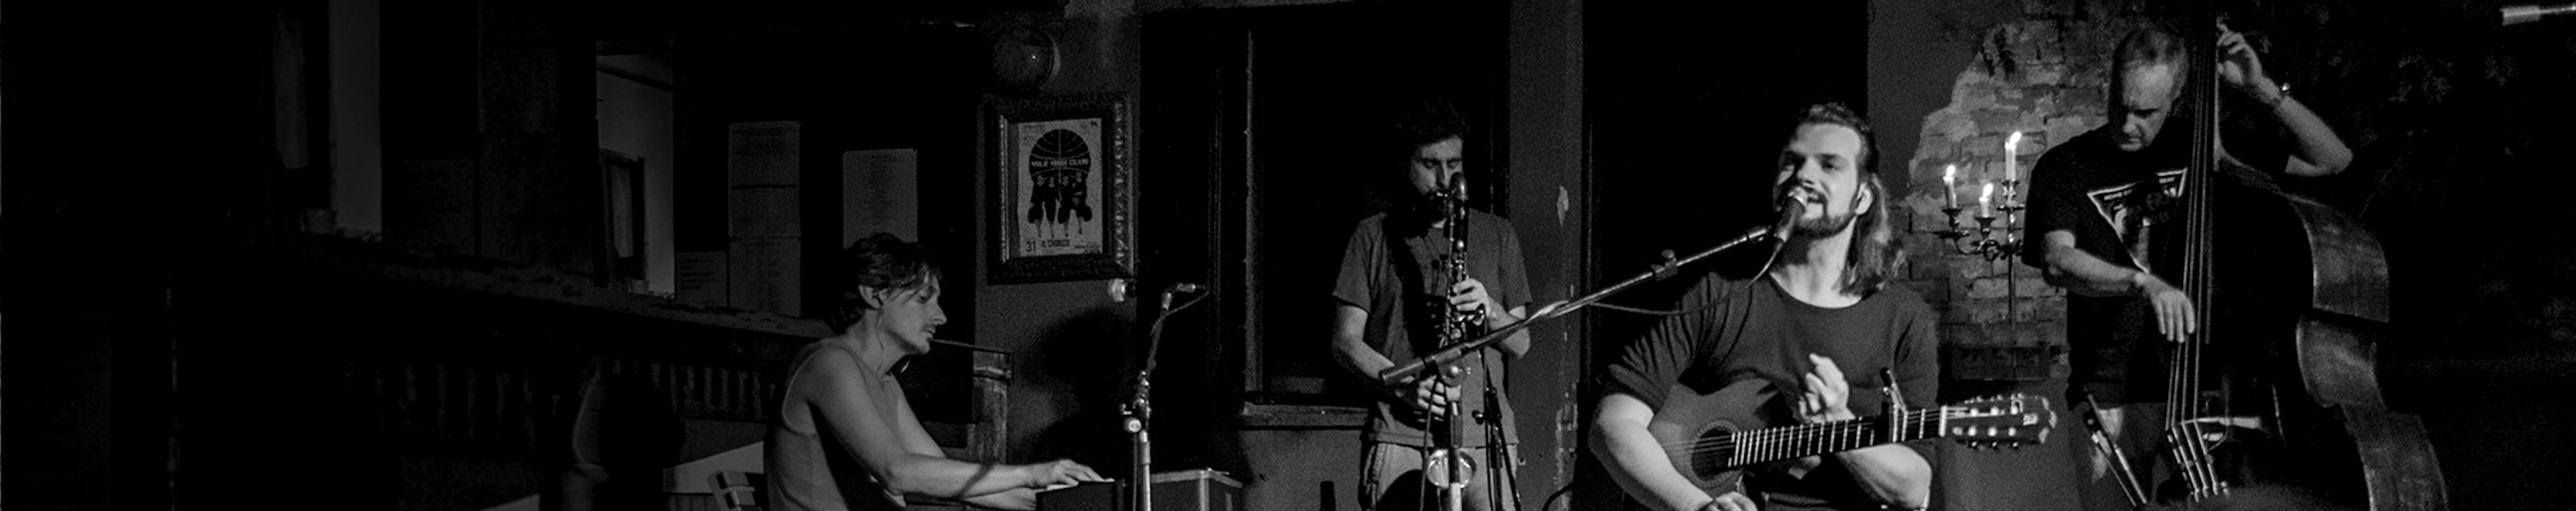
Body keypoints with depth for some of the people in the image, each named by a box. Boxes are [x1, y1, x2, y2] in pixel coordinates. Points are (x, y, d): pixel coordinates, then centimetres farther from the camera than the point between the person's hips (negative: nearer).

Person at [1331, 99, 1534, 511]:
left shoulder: (1497, 236, 16)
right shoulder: (1374, 236, 11)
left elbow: (1520, 345, 13)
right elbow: (1345, 342, 5)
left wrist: (1489, 309, -9)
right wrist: (1402, 385, -12)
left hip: (1487, 436, 2)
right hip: (1401, 440, -1)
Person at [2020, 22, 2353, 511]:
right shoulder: (2064, 168, 0)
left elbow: (2333, 159, 7)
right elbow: (2058, 261, -18)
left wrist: (2261, 89, -4)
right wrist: (2143, 282, -34)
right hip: (2112, 397, -1)